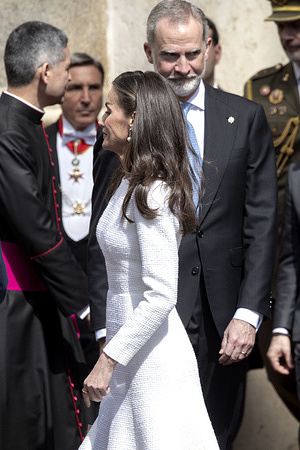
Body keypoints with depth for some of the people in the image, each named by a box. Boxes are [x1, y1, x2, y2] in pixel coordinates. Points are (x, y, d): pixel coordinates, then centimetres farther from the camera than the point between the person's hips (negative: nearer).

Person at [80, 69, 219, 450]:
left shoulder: (151, 195, -19)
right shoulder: (128, 183, 10)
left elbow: (161, 296, -24)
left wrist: (108, 360, -22)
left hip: (151, 359, -9)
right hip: (131, 351, 9)